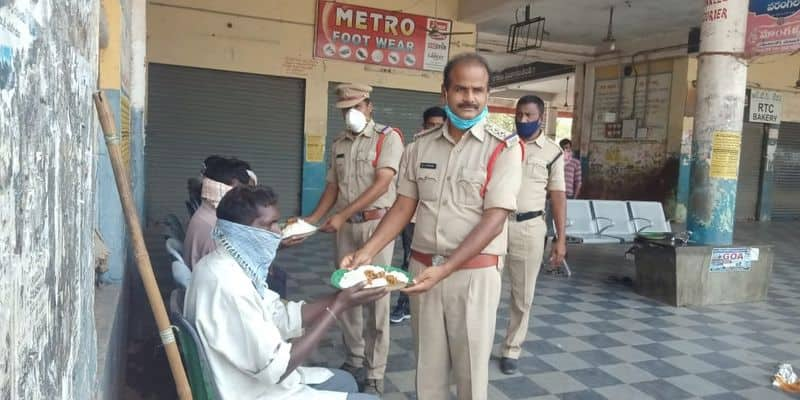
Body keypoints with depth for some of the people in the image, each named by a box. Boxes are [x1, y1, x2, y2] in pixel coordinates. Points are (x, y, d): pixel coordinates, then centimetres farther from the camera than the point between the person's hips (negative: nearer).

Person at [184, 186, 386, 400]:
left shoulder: (234, 267, 0)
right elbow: (276, 368, -27)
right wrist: (338, 307, -24)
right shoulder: (228, 284, -29)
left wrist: (341, 296, -8)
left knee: (343, 381, 22)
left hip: (257, 381, 9)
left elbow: (285, 318, 4)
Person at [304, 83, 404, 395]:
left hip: (377, 223, -5)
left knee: (376, 297, -2)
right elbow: (333, 187, 15)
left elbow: (382, 184, -15)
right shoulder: (338, 144, 13)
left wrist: (342, 215, -20)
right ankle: (354, 359, 25)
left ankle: (374, 375, 6)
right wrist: (312, 219, 3)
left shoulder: (388, 138, -5)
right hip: (346, 226, 5)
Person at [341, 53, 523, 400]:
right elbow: (404, 206, 7)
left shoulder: (504, 147, -8)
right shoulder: (422, 145, 5)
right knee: (427, 366, 15)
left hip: (473, 273, -3)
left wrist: (444, 269, -22)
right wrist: (367, 251, -7)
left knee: (471, 368, 10)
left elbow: (494, 218, -15)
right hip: (422, 267, 4)